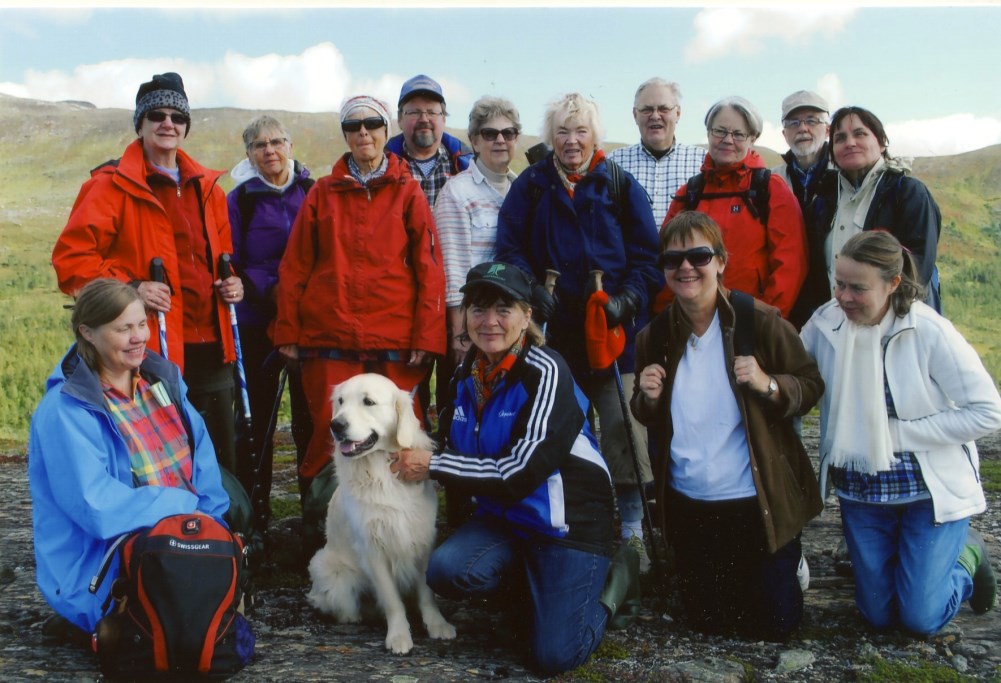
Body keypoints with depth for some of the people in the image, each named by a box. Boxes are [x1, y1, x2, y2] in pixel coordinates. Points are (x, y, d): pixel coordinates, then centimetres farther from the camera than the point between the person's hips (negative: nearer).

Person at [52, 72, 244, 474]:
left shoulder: (206, 187, 16)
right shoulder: (113, 184, -3)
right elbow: (71, 257, -9)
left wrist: (231, 282, 7)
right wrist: (129, 288, -19)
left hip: (210, 347, 6)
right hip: (152, 349, -6)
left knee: (222, 459, 11)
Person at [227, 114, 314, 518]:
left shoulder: (313, 192, 5)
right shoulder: (239, 200, 2)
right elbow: (231, 267, -1)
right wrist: (270, 289, -16)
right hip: (258, 323, -1)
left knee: (311, 413, 4)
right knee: (257, 415, 3)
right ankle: (254, 511, 15)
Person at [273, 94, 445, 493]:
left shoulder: (407, 192, 8)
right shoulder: (323, 193, 12)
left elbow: (429, 267, 3)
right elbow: (294, 266, 10)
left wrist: (427, 336, -6)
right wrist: (287, 332, 3)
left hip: (395, 339, -1)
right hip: (330, 336, 1)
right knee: (331, 433, 0)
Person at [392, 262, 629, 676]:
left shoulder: (545, 373, -18)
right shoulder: (469, 373, 4)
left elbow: (520, 471, -24)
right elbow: (459, 451, 16)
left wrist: (433, 466, -18)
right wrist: (422, 462, -5)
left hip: (567, 521, -6)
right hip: (504, 517, 6)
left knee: (553, 656, -12)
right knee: (446, 570, -24)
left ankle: (613, 576, 17)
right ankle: (533, 596, 7)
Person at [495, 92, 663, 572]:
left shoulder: (621, 187, 6)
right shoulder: (530, 186, 9)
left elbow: (647, 255, 4)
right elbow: (509, 248, 5)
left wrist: (627, 299, -11)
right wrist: (532, 290, -12)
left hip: (614, 330, -1)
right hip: (554, 330, 1)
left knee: (624, 430, -6)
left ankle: (632, 532, 7)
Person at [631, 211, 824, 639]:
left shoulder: (759, 322, -12)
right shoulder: (654, 337, -1)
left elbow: (812, 386, -6)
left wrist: (769, 385, -26)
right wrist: (648, 398, -12)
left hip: (757, 501, -3)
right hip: (689, 503, 3)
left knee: (774, 625, 8)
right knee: (707, 621, 14)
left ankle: (787, 563, 37)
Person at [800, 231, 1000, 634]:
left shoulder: (930, 332, -19)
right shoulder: (824, 324, -9)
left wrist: (901, 433, -18)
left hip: (931, 488, -3)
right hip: (860, 490, 4)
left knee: (921, 619, 0)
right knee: (878, 615, 12)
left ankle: (967, 554, 30)